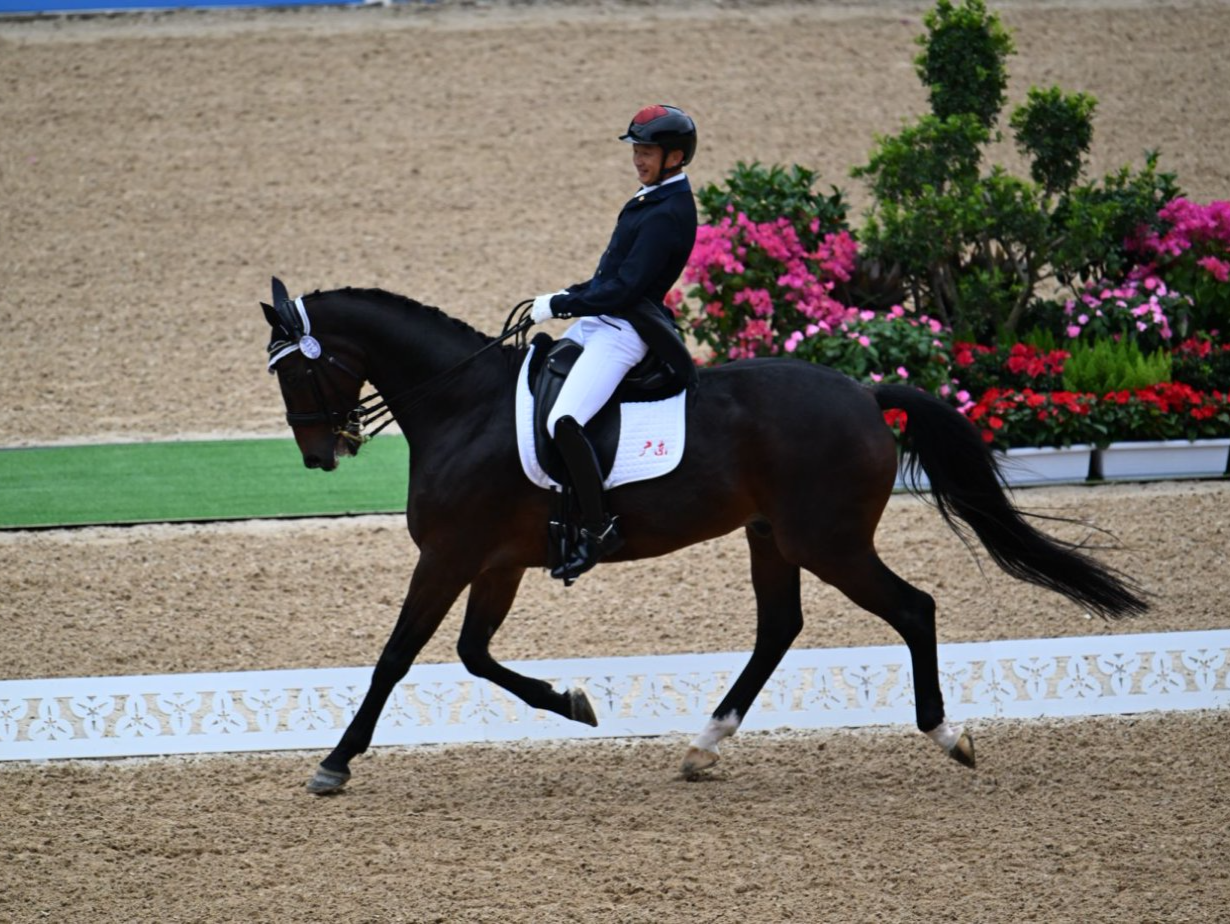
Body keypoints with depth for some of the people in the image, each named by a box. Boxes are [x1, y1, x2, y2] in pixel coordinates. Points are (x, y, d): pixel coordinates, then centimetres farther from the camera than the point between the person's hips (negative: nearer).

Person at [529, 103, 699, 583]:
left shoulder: (668, 214, -19)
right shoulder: (653, 199, 13)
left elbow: (625, 288, -22)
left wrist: (559, 305, -15)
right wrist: (570, 295, 11)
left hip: (623, 330, -11)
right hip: (599, 321, 11)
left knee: (564, 421, -27)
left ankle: (599, 527, -21)